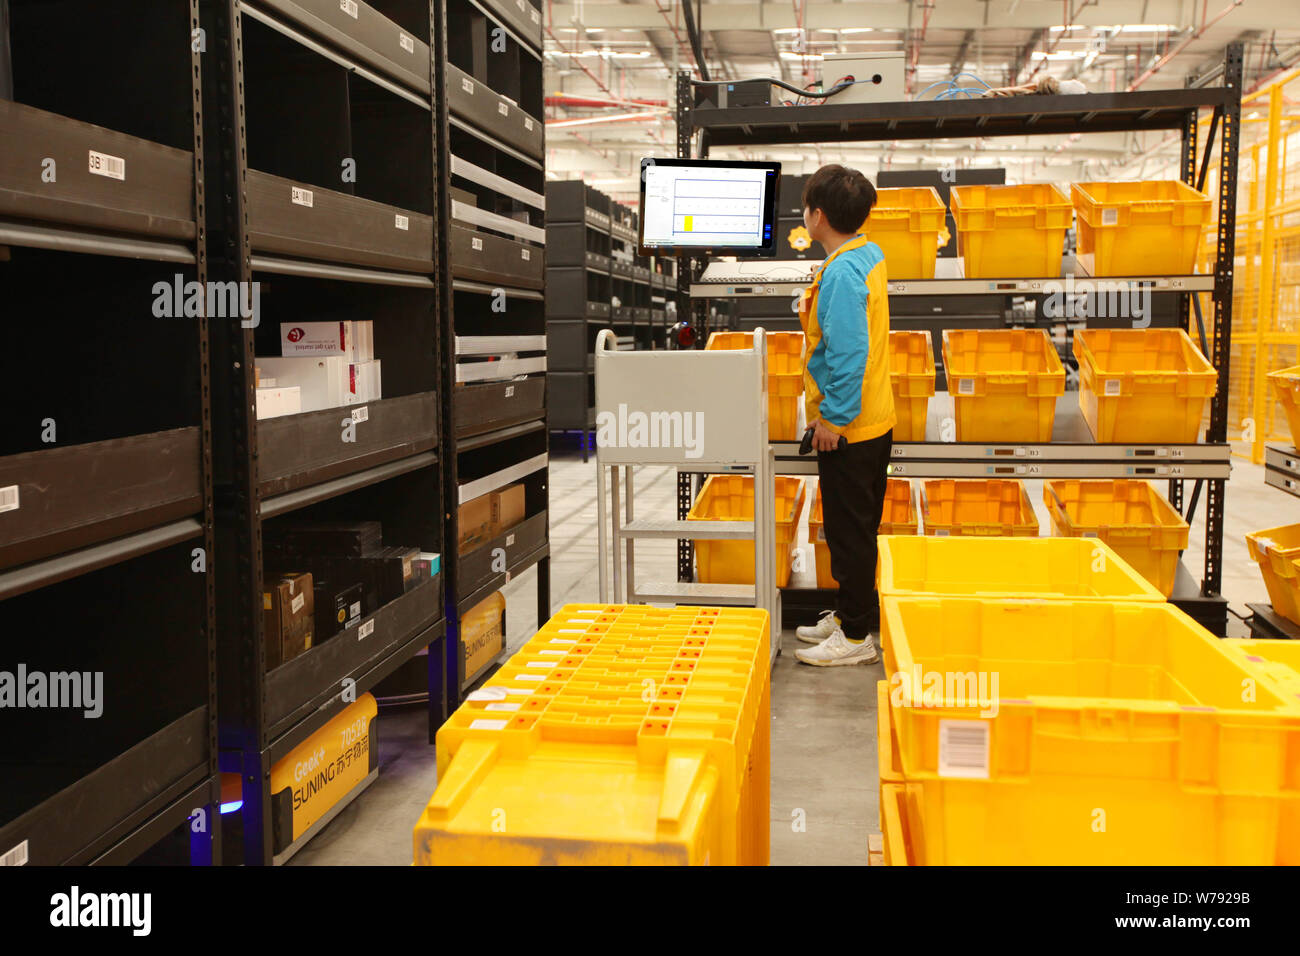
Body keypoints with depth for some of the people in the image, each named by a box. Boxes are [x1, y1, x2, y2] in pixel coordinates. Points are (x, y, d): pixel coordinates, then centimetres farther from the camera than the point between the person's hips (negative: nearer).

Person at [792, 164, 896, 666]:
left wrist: (833, 418, -19)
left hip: (847, 427, -10)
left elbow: (847, 353, -25)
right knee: (857, 526, 19)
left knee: (847, 530, 0)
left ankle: (856, 635, 10)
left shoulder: (842, 273, -21)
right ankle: (852, 612, 32)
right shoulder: (868, 256, 10)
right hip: (874, 419, 10)